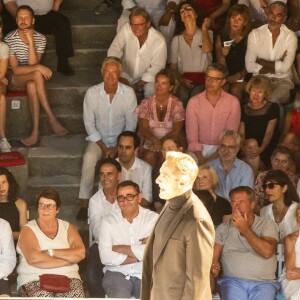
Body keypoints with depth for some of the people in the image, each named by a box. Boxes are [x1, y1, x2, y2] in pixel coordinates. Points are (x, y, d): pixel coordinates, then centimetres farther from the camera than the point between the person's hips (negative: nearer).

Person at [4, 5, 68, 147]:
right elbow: (16, 69, -19)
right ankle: (51, 118, -36)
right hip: (15, 80, -2)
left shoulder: (40, 38, -4)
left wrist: (31, 41, -25)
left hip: (30, 80, 2)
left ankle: (36, 131, -41)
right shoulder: (9, 39, -14)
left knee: (32, 85, -36)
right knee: (37, 74, -33)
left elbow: (32, 64, -17)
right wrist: (39, 67, -31)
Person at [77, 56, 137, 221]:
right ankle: (85, 203, -25)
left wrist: (117, 148, -13)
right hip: (99, 139, 0)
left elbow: (131, 124, -4)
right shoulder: (92, 93, -7)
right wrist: (103, 147, -12)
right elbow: (89, 123, -4)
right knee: (89, 158, -31)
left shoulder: (128, 93, -8)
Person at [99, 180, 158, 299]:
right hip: (117, 273, 0)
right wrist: (139, 254, -10)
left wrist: (119, 248, -7)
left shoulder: (153, 218, 0)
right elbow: (105, 257, -9)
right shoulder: (108, 221, 3)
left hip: (145, 274, 0)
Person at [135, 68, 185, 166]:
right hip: (149, 143, 1)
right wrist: (154, 140, -25)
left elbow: (177, 131, -5)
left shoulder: (177, 104, 0)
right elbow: (143, 129, -4)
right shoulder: (146, 104, 3)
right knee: (149, 156, -31)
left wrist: (161, 142, -18)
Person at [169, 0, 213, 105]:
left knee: (196, 94, -34)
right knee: (182, 95, -33)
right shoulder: (176, 39, 16)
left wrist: (204, 28, -3)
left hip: (202, 81, -1)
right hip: (184, 80, 1)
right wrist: (181, 80, -8)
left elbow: (207, 49, -13)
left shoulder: (207, 33, 12)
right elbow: (173, 67, 12)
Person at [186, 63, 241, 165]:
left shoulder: (233, 102, 0)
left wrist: (213, 157, -19)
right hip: (200, 148, 0)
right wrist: (200, 158, -20)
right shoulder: (194, 102, 2)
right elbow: (192, 135, -4)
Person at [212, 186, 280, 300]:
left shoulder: (267, 224, 8)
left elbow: (267, 252, -9)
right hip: (233, 281, 1)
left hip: (263, 283, 0)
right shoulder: (224, 228, 14)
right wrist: (213, 265, -16)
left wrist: (245, 229, -4)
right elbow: (213, 257, 9)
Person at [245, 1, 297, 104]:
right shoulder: (255, 34, 1)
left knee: (272, 100, -32)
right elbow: (249, 66, -9)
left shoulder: (290, 36, 0)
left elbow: (285, 67, -13)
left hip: (283, 80, 0)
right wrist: (276, 66, -11)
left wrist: (261, 62, -7)